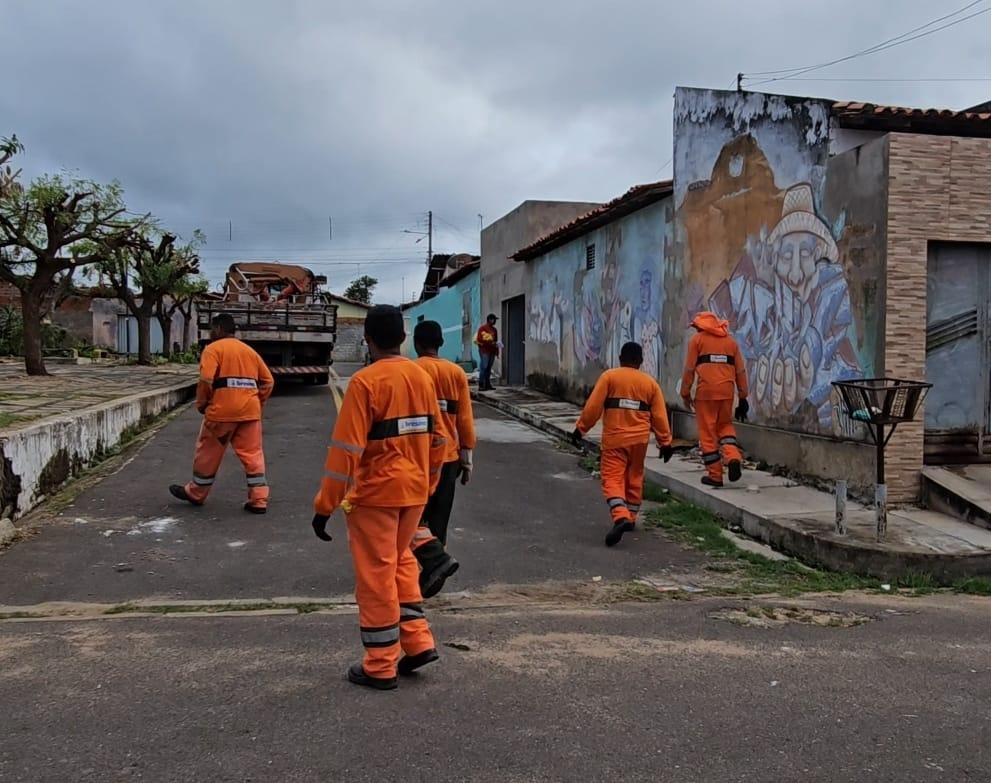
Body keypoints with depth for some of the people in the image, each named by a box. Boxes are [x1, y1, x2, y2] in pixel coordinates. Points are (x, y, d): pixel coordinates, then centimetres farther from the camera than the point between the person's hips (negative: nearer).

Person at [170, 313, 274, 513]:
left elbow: (206, 379, -14)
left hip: (222, 410, -4)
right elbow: (268, 381, 14)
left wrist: (201, 404, 0)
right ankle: (259, 499, 1)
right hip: (250, 410, 5)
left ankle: (196, 493, 27)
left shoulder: (213, 348, -1)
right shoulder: (249, 350, 17)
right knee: (253, 454, 5)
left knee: (208, 453, 11)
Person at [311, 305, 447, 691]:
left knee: (376, 575, 5)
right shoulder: (422, 377, 4)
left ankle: (380, 666, 14)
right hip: (414, 492, 6)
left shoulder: (365, 381, -14)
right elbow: (436, 439, 11)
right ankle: (419, 642, 20)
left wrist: (325, 505, -11)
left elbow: (347, 449, -17)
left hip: (375, 493, -6)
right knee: (400, 561, 23)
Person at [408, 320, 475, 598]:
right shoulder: (457, 372, 5)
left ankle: (437, 558, -16)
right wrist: (467, 456, 10)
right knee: (438, 518, 12)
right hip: (449, 456, 5)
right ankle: (431, 576, 17)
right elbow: (465, 419, 5)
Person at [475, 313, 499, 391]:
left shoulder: (494, 330, 17)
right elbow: (479, 339, -12)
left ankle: (487, 385, 6)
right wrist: (489, 343, -17)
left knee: (489, 369, 5)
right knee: (483, 368, -10)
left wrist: (497, 351, 15)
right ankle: (481, 386, -11)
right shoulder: (482, 328, -4)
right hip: (484, 351, -6)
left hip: (492, 351, 6)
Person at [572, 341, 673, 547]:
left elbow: (593, 406, -8)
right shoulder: (650, 383, 7)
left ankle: (620, 517, -26)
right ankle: (630, 518, 29)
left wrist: (581, 428, 0)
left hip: (614, 439, -4)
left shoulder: (609, 376, -3)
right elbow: (659, 416, 6)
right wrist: (665, 442, 11)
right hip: (639, 439, 4)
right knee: (634, 480, 19)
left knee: (612, 480, -6)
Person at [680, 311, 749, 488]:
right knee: (725, 425, 20)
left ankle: (715, 475, 6)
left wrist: (685, 393, 8)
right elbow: (740, 370, 13)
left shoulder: (697, 339, 5)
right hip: (727, 391, 4)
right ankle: (733, 457, -5)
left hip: (705, 391, -4)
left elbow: (689, 369, 1)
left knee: (707, 433, 4)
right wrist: (743, 397, 17)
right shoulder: (730, 341, 16)